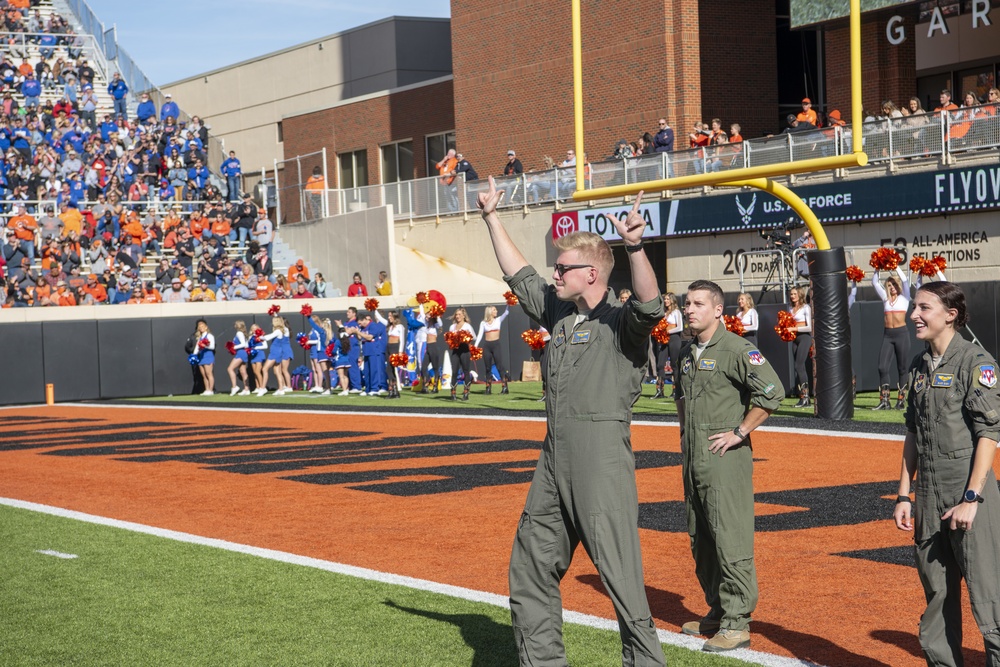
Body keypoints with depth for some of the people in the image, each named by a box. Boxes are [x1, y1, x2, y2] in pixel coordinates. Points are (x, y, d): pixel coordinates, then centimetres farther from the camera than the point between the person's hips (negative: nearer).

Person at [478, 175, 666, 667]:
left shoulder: (620, 322, -7)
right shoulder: (559, 313, 16)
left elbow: (650, 307, -29)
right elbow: (519, 275, 27)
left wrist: (635, 248, -43)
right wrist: (492, 218, 29)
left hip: (602, 462, -9)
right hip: (553, 460, 9)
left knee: (619, 575, -9)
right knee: (530, 570, 14)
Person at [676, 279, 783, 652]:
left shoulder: (735, 349, -11)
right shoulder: (688, 353, 15)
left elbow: (772, 390, -20)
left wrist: (740, 432, -17)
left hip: (725, 458, -9)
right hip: (693, 460, 9)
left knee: (730, 539, -9)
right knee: (700, 540, 13)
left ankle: (737, 623, -5)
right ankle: (717, 611, 25)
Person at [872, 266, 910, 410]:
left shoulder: (904, 297, 7)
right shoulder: (885, 298, 16)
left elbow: (904, 281, -6)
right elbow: (875, 283, 15)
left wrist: (896, 266, -4)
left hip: (901, 333, -4)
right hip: (888, 334, 4)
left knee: (902, 368, 0)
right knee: (882, 367, -5)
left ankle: (901, 400, 4)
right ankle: (884, 401, -2)